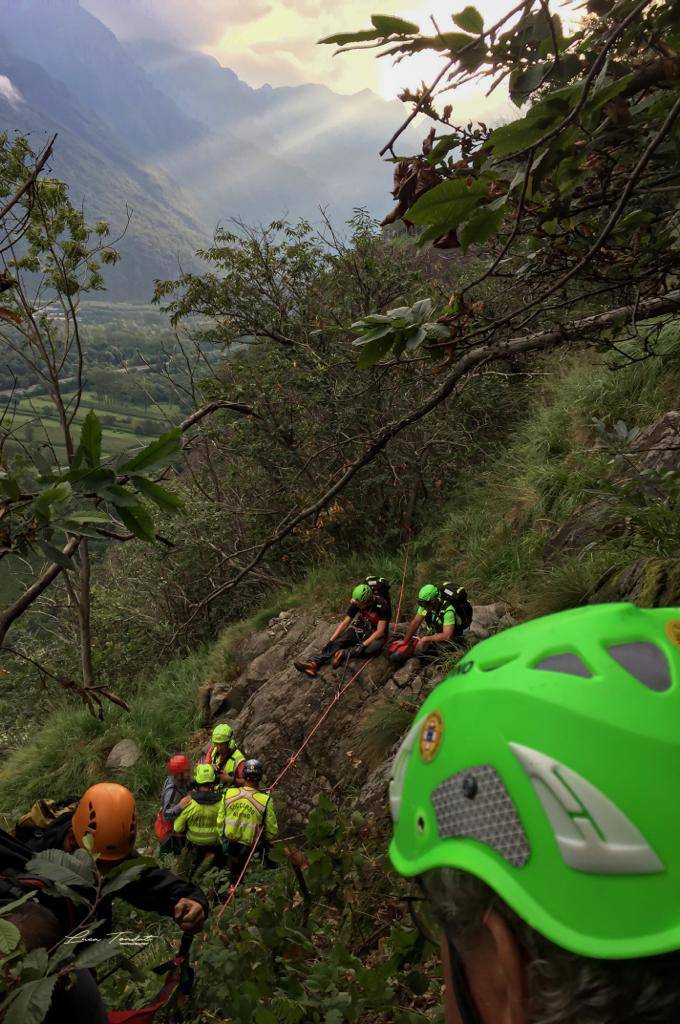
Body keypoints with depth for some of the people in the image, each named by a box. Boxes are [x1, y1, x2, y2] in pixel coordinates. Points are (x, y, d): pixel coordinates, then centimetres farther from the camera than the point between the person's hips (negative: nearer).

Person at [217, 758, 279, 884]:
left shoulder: (228, 794, -13)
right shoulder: (266, 800, -22)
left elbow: (220, 822, -1)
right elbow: (272, 831, -11)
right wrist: (266, 843, 10)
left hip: (230, 844, 4)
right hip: (252, 849, -3)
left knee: (234, 878, 29)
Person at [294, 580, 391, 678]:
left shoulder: (382, 605, -27)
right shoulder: (356, 603, -13)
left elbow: (380, 631, -26)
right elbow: (345, 623, -7)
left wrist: (363, 645, -34)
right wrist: (331, 640, -15)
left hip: (376, 634, -4)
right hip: (361, 628, 4)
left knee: (373, 648, -40)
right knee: (338, 642, -20)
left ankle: (343, 653, -32)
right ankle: (314, 663, -34)